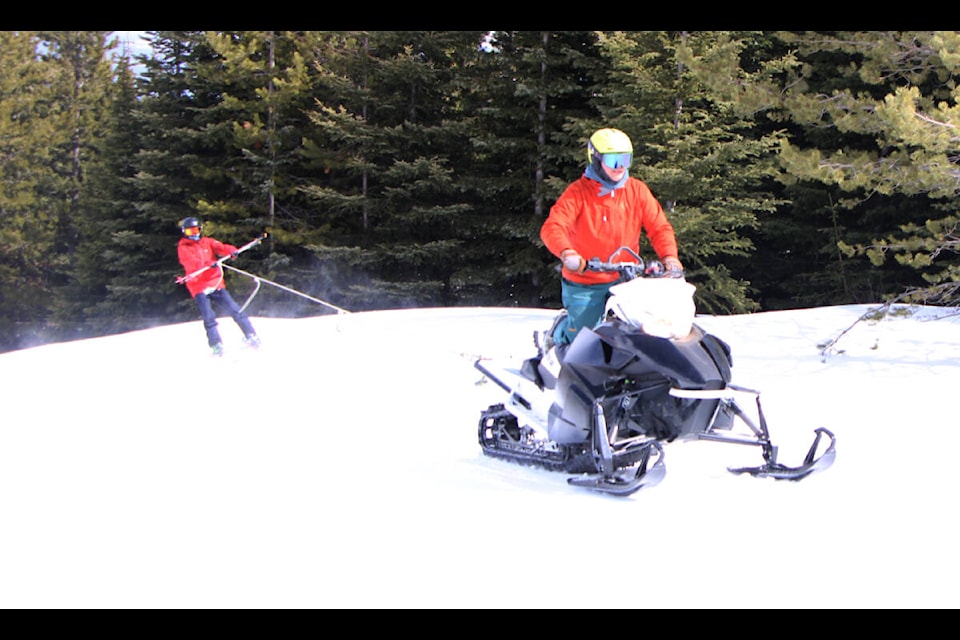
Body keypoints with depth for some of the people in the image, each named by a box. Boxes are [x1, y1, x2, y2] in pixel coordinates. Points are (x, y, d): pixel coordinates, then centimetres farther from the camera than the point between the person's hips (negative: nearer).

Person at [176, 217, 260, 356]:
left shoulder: (207, 242, 14)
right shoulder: (183, 248, 2)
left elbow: (220, 247, -4)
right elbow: (191, 262, -17)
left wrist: (232, 251, -27)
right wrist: (208, 264, -35)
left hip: (216, 283, 3)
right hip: (199, 287, -3)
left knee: (236, 310, -1)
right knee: (209, 318, -14)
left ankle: (251, 336, 6)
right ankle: (216, 345, -10)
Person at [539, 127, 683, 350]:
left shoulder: (637, 190, 2)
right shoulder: (578, 192, -10)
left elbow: (659, 227, 0)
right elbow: (552, 227, -22)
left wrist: (669, 257, -20)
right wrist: (567, 253, -42)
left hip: (625, 282, 3)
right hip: (583, 284, -3)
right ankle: (562, 328, 37)